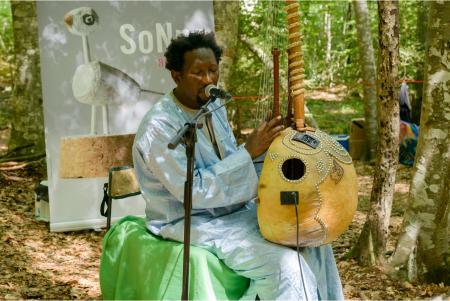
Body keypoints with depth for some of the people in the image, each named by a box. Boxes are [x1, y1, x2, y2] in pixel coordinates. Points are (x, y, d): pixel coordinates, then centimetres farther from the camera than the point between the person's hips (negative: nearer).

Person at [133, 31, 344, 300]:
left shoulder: (214, 106, 5)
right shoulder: (159, 128, -22)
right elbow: (195, 191, -26)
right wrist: (249, 152, -26)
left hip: (233, 210, 9)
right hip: (191, 224, -9)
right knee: (282, 261, -24)